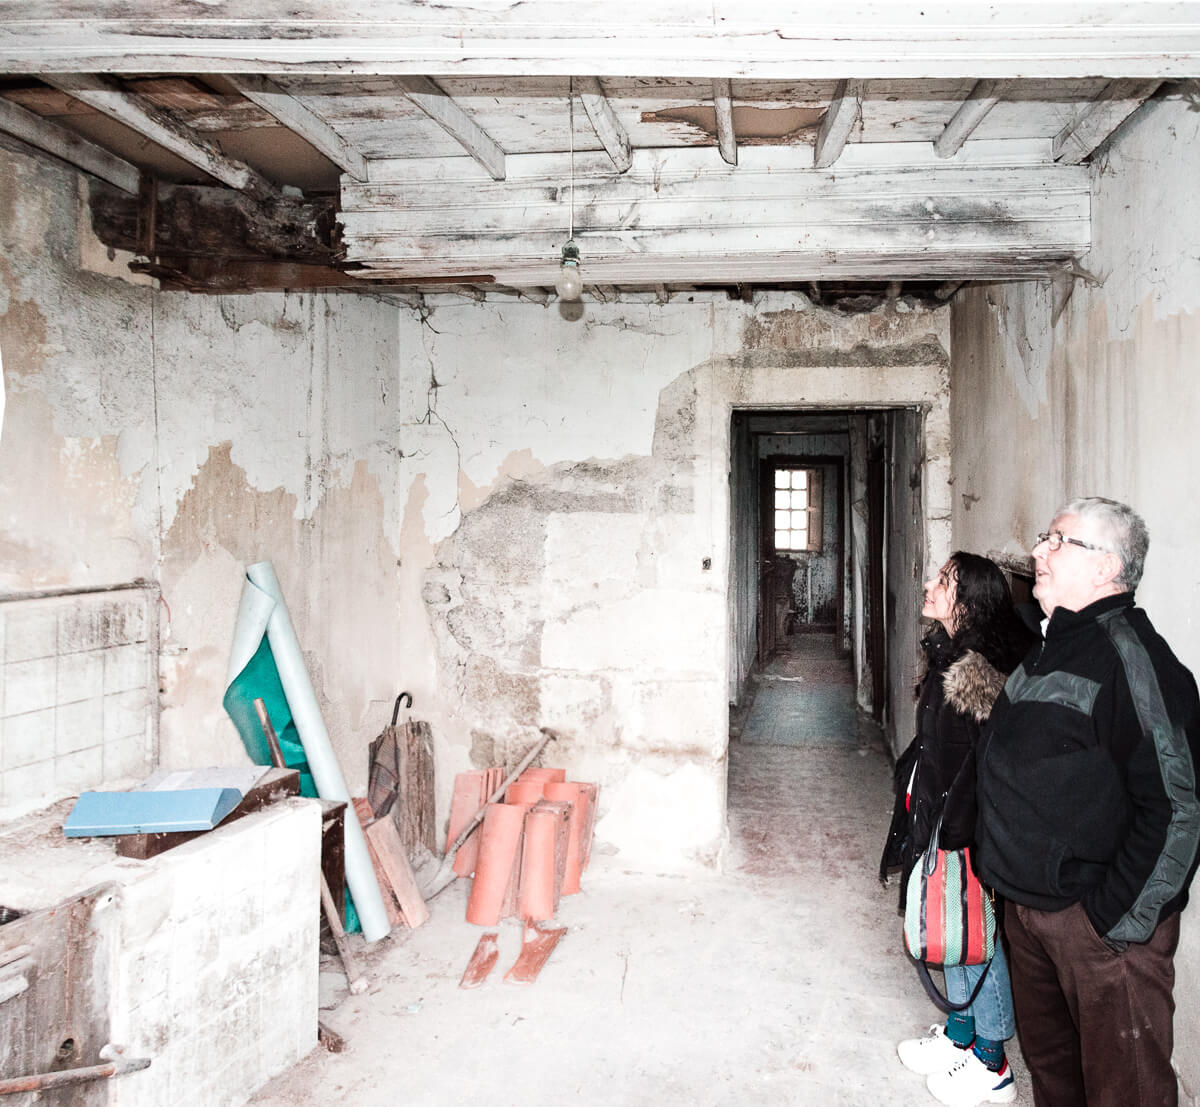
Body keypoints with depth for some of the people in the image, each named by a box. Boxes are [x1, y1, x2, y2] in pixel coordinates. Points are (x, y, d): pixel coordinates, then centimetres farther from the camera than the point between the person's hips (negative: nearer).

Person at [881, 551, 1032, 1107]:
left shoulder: (978, 672, -25)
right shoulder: (951, 658, 6)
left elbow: (980, 765, -24)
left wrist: (954, 839, -21)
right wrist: (925, 826, 20)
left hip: (969, 829, -9)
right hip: (941, 819, 9)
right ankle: (959, 1034, 39)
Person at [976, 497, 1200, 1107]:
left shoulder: (1127, 654, -21)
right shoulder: (1051, 646, 9)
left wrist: (1119, 921, -21)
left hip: (1098, 922, -8)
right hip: (1027, 902, 9)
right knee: (1046, 1058, 23)